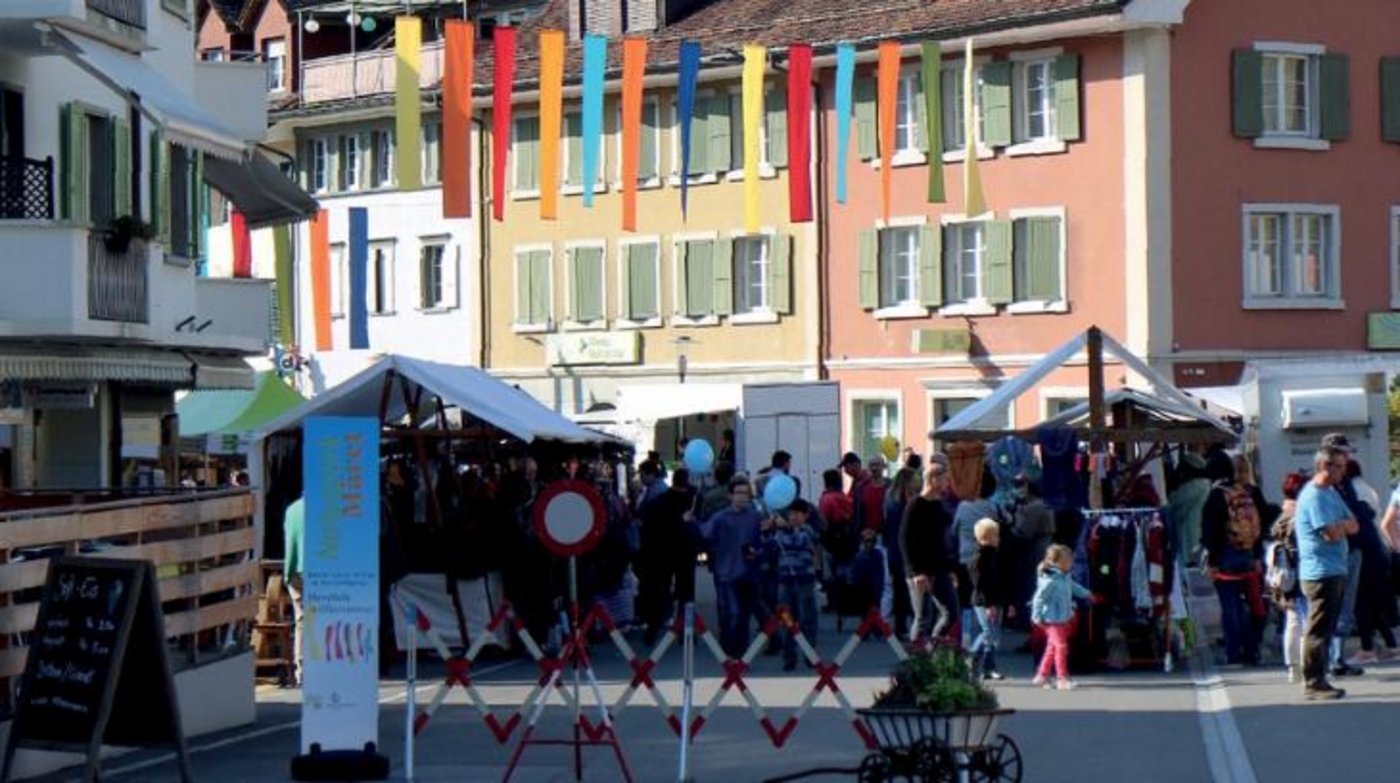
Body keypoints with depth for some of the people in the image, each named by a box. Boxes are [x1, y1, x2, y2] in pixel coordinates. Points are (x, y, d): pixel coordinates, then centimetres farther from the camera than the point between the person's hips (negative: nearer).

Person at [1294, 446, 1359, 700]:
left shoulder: (1332, 493, 17)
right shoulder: (1313, 496, -14)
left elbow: (1353, 526, 13)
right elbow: (1333, 534, -19)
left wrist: (1339, 525, -7)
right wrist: (1343, 526, 2)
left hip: (1336, 571, 10)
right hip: (1320, 572, -10)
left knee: (1326, 630, 12)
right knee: (1318, 631, -8)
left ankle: (1318, 680, 17)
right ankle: (1313, 684, -6)